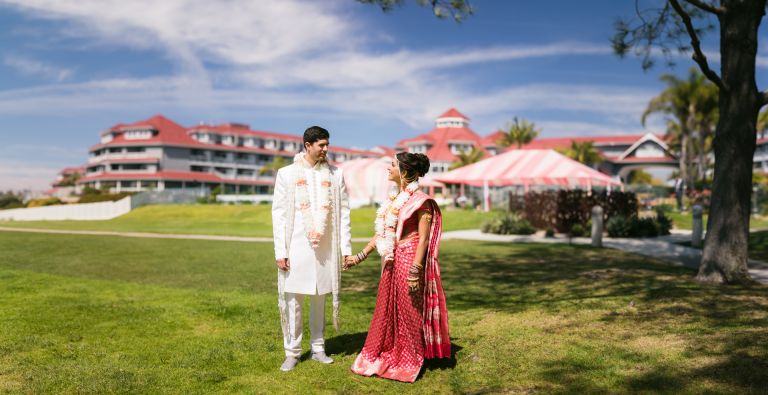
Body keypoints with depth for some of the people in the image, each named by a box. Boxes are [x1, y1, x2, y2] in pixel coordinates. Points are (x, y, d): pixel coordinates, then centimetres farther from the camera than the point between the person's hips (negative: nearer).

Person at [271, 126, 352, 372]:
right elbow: (278, 214, -1)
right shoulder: (287, 174, 1)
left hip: (325, 248, 2)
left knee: (319, 299, 10)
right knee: (292, 300, 1)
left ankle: (318, 348, 23)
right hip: (296, 248, -1)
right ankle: (292, 352, 14)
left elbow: (343, 212, 6)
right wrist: (280, 251, -6)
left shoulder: (335, 174, 6)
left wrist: (346, 247, 1)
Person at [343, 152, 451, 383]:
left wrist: (415, 271, -23)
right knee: (387, 310, 14)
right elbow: (381, 233, 16)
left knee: (408, 312, 6)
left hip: (409, 262, -7)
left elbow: (423, 239, -16)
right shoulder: (395, 199, 12)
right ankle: (385, 358, 29)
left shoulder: (420, 201, -11)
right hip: (391, 264, 8)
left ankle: (408, 364, 22)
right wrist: (360, 257, 16)